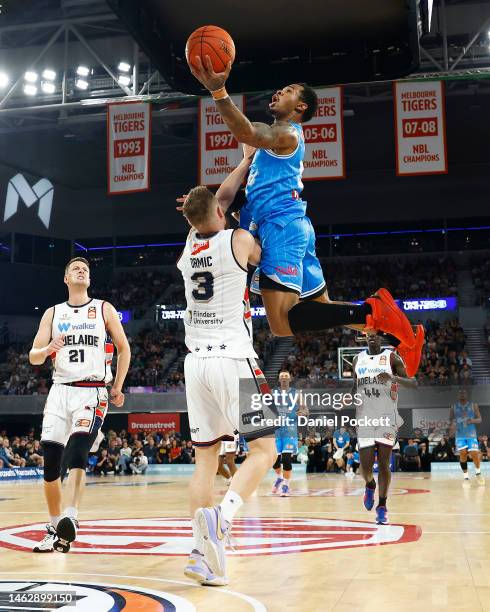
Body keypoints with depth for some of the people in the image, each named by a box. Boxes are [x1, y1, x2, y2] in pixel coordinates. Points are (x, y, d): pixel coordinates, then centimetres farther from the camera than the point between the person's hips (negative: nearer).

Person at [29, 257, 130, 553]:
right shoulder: (53, 313, 12)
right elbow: (33, 357, 6)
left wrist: (118, 387, 8)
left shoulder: (104, 309, 7)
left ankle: (70, 519, -36)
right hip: (60, 391, 3)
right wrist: (48, 349, -17)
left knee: (77, 453, -24)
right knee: (51, 464, 0)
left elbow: (124, 349, 12)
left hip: (92, 393, -3)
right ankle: (55, 528, 15)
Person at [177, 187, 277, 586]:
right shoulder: (239, 239, -4)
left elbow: (206, 216, 29)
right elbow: (266, 259, 17)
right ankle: (222, 516, -23)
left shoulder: (190, 243, 11)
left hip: (196, 362, 6)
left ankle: (203, 554, 3)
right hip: (233, 360, -5)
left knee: (206, 459, 9)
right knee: (264, 450, 1)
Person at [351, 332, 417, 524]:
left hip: (386, 417, -2)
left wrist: (393, 378, -25)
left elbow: (413, 383, -7)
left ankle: (382, 506, 9)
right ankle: (370, 486, 31)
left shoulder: (391, 357, 0)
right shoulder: (358, 359, 11)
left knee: (384, 463, -4)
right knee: (365, 465, -3)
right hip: (364, 418, 2)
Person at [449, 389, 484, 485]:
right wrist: (452, 422, -13)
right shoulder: (454, 407, 6)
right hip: (460, 435, 1)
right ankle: (466, 477, 2)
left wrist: (473, 420, -20)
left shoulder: (473, 405, 2)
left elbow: (479, 419, 2)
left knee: (475, 454, -8)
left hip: (471, 434, -1)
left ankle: (478, 472, 19)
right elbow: (450, 419, 11)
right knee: (463, 455, -8)